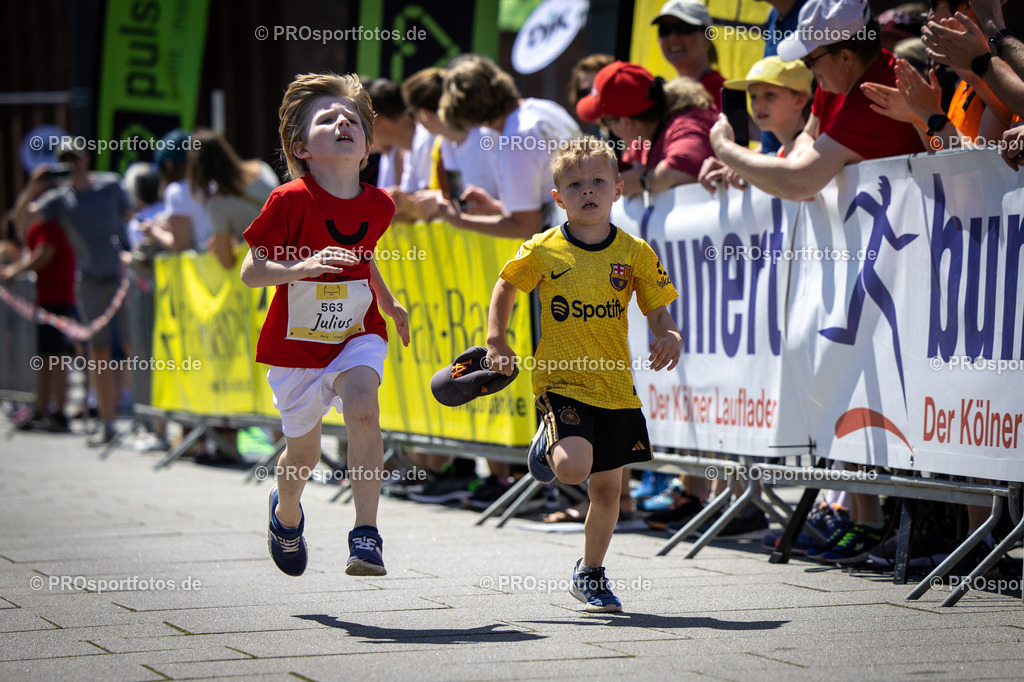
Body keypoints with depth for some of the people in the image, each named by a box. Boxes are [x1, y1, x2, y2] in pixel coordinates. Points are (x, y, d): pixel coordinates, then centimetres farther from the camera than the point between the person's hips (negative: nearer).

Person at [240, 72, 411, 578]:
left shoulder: (377, 205, -3)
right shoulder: (290, 201, -18)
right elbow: (250, 272, -19)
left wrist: (388, 303, 18)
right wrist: (300, 267, -35)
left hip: (357, 334, 2)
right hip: (296, 343, -2)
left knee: (362, 410, -27)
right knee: (303, 453, 11)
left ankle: (366, 534, -25)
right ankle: (286, 511, 46)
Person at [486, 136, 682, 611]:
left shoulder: (635, 253, -1)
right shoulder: (542, 251, -5)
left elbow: (658, 311, 4)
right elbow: (505, 288, 12)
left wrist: (669, 336, -19)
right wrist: (496, 341, 1)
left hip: (615, 387, 3)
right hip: (559, 382, -3)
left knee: (607, 485, 9)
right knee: (573, 467, -25)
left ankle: (590, 573, 30)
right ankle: (547, 447, 13)